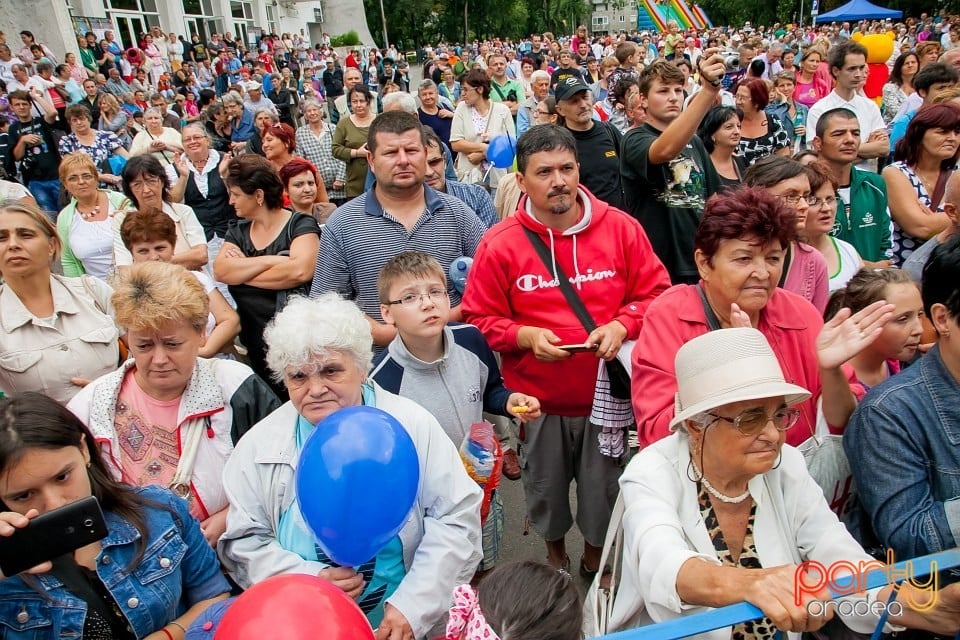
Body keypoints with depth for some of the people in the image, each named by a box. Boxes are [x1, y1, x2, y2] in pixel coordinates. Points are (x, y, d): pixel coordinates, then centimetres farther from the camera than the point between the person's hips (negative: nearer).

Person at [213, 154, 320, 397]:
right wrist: (272, 260, -14)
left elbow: (300, 270, -23)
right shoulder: (238, 231, 13)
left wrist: (242, 271, -9)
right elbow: (220, 270, -5)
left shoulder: (300, 224, -5)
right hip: (253, 348, 5)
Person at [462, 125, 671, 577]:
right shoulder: (500, 244, -8)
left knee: (603, 485, 17)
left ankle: (595, 553, 47)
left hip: (608, 392, 1)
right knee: (546, 486, 20)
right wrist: (525, 336, -20)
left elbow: (654, 291, 1)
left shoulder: (620, 227, -4)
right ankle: (554, 551, 50)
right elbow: (481, 319, -4)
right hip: (538, 399, 0)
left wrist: (621, 324, -16)